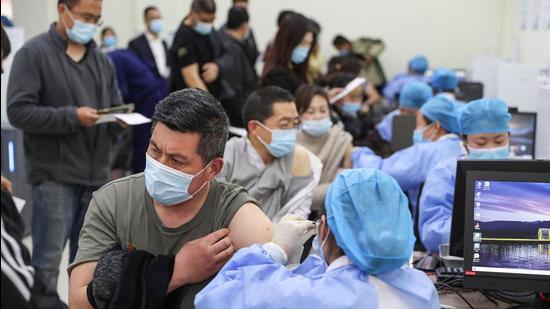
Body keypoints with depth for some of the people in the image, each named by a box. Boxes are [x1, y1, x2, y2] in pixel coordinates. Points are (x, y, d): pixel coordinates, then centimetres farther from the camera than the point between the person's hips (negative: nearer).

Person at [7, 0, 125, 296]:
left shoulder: (102, 60, 15)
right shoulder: (33, 53, -4)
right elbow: (18, 111, -12)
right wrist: (72, 117, -20)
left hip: (96, 175, 6)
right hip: (54, 175, -6)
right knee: (47, 260, -3)